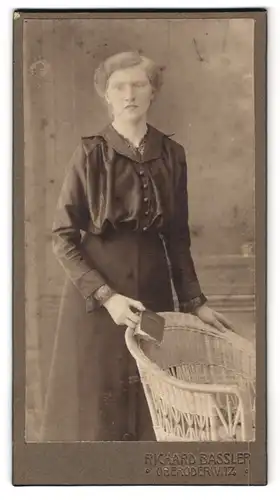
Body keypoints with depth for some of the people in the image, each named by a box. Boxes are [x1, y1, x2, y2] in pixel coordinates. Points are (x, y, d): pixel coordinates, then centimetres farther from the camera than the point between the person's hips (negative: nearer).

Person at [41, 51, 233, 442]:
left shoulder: (171, 155, 4)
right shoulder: (90, 154, -6)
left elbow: (177, 236, 9)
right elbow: (63, 238, -7)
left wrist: (194, 302, 5)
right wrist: (105, 295, -16)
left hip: (154, 293, 3)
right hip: (94, 297, -3)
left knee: (154, 411, 8)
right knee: (95, 406, 3)